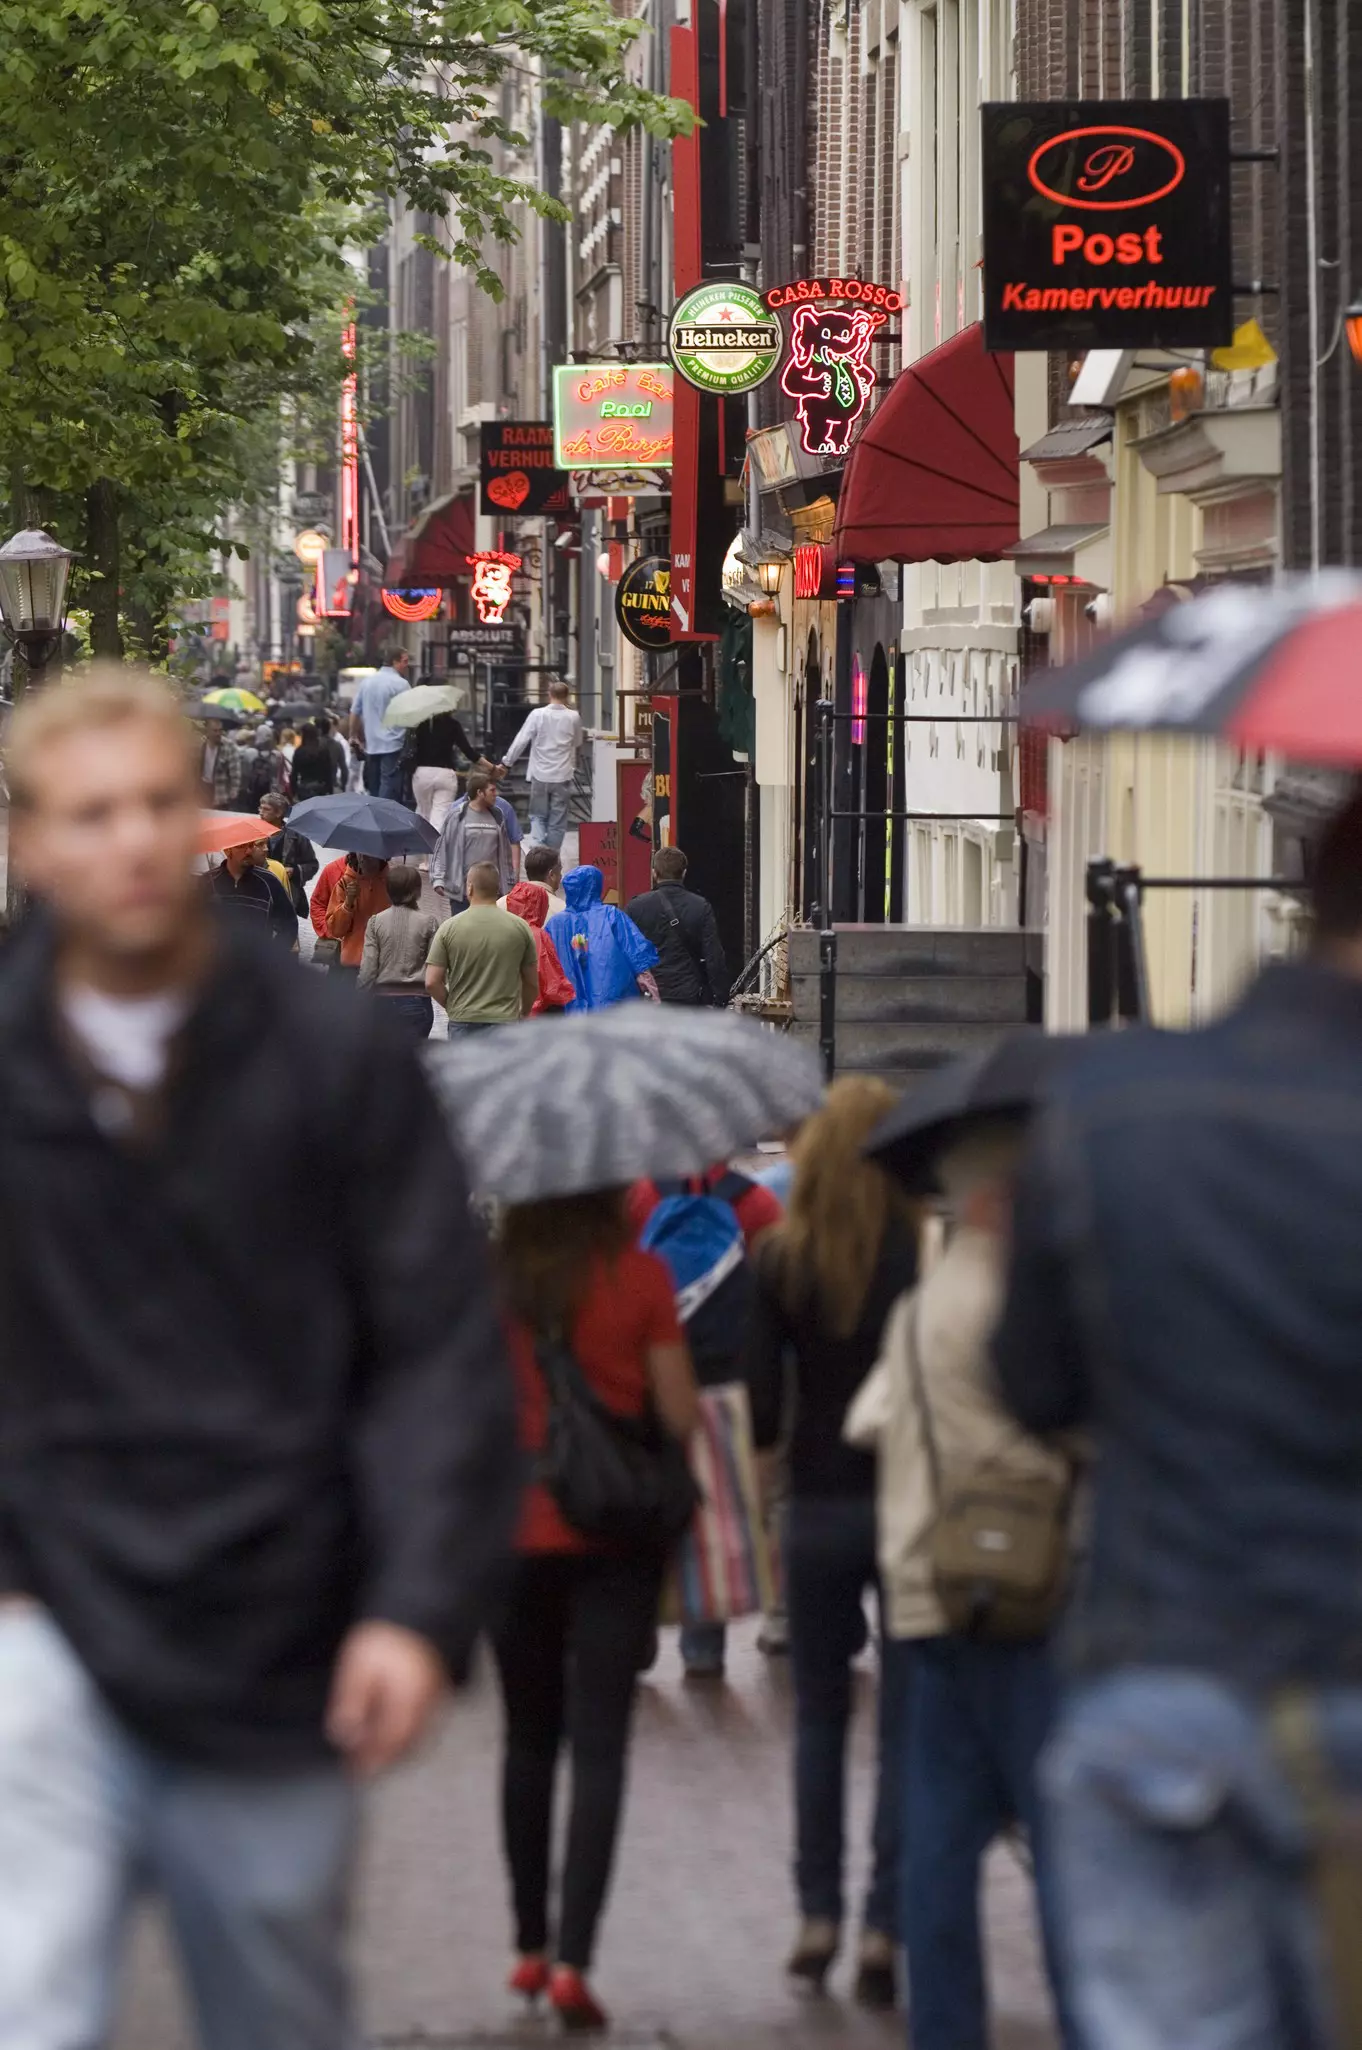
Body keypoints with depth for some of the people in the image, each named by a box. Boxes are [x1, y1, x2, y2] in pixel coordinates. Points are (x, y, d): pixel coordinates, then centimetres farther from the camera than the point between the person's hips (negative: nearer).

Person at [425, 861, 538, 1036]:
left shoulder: (449, 928, -3)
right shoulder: (519, 927, 0)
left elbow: (432, 983, -4)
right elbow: (532, 983, 7)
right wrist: (523, 1014, 25)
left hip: (463, 1022, 1)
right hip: (504, 1021, -1)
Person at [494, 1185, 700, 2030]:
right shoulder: (639, 1276, -9)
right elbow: (679, 1414, -8)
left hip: (512, 1535, 3)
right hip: (614, 1539, -3)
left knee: (530, 1741, 18)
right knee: (599, 1746, -2)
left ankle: (532, 1947, 25)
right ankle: (573, 1961, -13)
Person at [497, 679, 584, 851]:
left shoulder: (538, 715, -6)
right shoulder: (573, 717, -2)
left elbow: (521, 741, -6)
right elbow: (578, 745, 11)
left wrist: (506, 763, 2)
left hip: (540, 774, 0)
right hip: (563, 776, 0)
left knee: (538, 815, 11)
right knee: (557, 820, 8)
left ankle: (538, 847, -10)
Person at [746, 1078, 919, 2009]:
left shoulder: (783, 1260, -5)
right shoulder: (923, 1260, -10)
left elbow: (763, 1402, -5)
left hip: (816, 1505, 2)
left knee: (820, 1715, 16)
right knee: (904, 1723, 4)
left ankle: (819, 1915, 15)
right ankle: (883, 1928, -1)